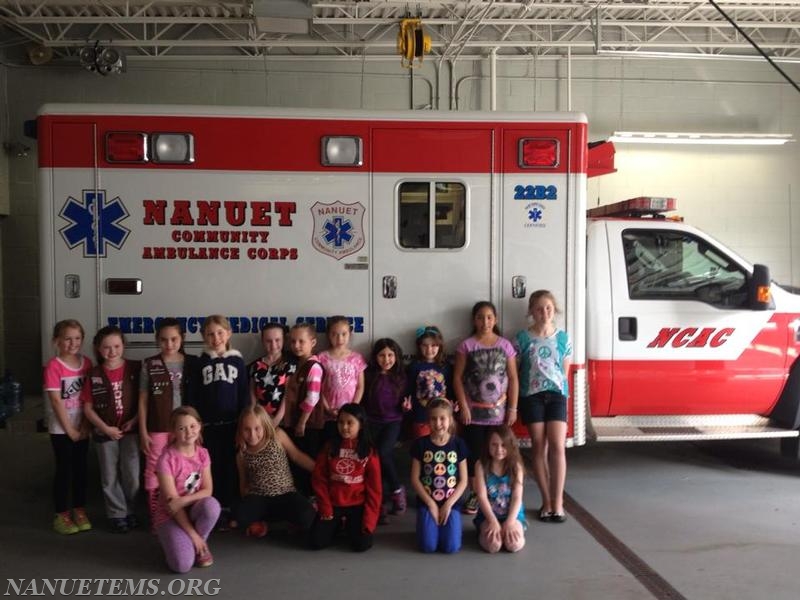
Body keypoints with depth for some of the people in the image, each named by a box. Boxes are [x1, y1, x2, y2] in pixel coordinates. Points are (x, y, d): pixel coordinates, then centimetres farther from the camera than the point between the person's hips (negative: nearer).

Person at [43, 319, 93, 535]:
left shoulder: (87, 363, 2)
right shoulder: (53, 366, -12)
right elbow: (56, 400, -14)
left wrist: (85, 426, -6)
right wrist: (69, 429, -13)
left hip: (82, 427, 4)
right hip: (60, 428, -4)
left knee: (80, 468, 11)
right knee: (64, 470, 2)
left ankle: (79, 511, 23)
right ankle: (61, 515, 12)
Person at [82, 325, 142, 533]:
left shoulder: (135, 368, -6)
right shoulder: (95, 375, -4)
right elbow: (88, 408, -1)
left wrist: (135, 420, -13)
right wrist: (105, 428, -10)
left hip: (131, 430, -1)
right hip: (105, 433, 1)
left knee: (131, 475, 5)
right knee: (110, 477, 9)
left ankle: (130, 511, 23)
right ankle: (117, 514, 22)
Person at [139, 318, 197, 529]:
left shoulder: (192, 363, 0)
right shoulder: (150, 365, -2)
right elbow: (143, 400, 1)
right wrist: (143, 431, -2)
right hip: (158, 429, -1)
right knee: (155, 473, 5)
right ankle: (156, 519, 15)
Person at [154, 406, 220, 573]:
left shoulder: (202, 454, -2)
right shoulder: (167, 459, -19)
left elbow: (207, 491, -5)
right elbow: (172, 502, -18)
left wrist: (183, 501, -25)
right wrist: (193, 534, -19)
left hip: (193, 510, 4)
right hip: (170, 515, -4)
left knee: (211, 505, -33)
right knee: (183, 565, -27)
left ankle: (200, 546, -5)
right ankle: (175, 541, 9)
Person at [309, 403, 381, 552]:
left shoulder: (369, 452, -4)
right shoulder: (330, 446, 0)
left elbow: (374, 488, -4)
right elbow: (319, 479, 1)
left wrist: (369, 519, -11)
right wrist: (325, 508, -5)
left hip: (358, 505, -1)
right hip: (333, 504, 2)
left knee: (362, 544, -19)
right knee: (317, 542, -13)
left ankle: (350, 525, 15)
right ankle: (338, 524, 18)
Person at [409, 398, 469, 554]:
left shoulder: (458, 444, -2)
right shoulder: (420, 444, -4)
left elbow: (463, 481, 0)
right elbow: (415, 479, -3)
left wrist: (448, 504, -9)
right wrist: (431, 504, -9)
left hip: (451, 502, 0)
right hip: (427, 502, 0)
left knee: (451, 547, -14)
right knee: (428, 546, -15)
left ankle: (445, 522, 16)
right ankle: (429, 522, 17)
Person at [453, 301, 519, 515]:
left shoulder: (505, 345, 2)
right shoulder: (466, 345, -1)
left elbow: (513, 379, 3)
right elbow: (457, 378, -3)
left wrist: (513, 408, -2)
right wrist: (463, 407, -9)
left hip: (499, 411, 1)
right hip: (474, 411, -1)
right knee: (474, 453, 4)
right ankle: (474, 495, 15)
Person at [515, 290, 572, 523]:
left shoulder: (563, 338, 5)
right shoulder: (523, 338, 1)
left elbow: (565, 371, 11)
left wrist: (564, 396, 8)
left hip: (556, 395, 1)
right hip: (531, 396, -1)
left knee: (557, 446, -7)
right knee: (539, 447, 3)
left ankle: (558, 502, -1)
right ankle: (546, 501, 12)